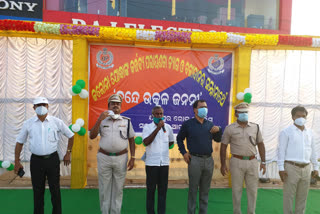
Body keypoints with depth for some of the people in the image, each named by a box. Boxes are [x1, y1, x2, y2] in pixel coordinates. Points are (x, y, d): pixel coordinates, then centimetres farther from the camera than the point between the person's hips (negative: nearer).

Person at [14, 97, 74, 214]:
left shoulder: (56, 122, -2)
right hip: (36, 160, 1)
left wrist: (68, 153, 7)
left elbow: (70, 136, 8)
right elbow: (19, 142, 10)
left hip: (52, 159, -1)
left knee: (55, 189, 8)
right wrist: (17, 161, 7)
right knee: (37, 190, 11)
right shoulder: (28, 124, 1)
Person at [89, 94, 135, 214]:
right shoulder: (102, 120, 4)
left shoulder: (127, 121, 4)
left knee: (118, 188, 9)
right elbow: (92, 136, -5)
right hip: (104, 158, 0)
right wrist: (99, 120, -15)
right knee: (104, 188, 10)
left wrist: (132, 158, 0)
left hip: (121, 158, 0)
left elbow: (131, 140, 6)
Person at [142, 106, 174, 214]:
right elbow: (146, 142, -16)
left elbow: (171, 141, 20)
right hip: (151, 163, -2)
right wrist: (158, 128, -18)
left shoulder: (168, 127, 7)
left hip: (164, 162, 3)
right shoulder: (147, 127, -1)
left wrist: (162, 149, 9)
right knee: (151, 189, 6)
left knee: (163, 189, 8)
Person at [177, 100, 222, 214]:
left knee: (205, 190, 14)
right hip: (195, 160, -4)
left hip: (209, 160, 4)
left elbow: (218, 140, 16)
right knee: (193, 189, 4)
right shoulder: (187, 124, -1)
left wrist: (218, 130, -3)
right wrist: (184, 153, 0)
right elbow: (179, 138, 8)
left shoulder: (210, 125, 10)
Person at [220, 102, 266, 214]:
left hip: (252, 162, 3)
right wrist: (223, 164, -4)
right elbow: (223, 146, -1)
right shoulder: (230, 128, -3)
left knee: (252, 189, 10)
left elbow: (260, 144, 11)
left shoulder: (255, 127, 5)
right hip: (237, 162, -2)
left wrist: (263, 162, 6)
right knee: (237, 189, 6)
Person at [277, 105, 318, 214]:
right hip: (291, 167, -5)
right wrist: (281, 168, -13)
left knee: (302, 196, 12)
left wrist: (316, 167, 15)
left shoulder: (309, 133, 12)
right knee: (289, 195, 1)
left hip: (306, 168, 5)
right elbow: (281, 150, -8)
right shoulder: (286, 132, -5)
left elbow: (313, 151, 17)